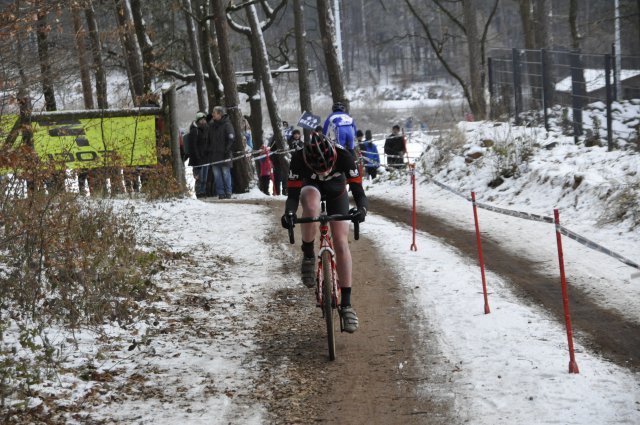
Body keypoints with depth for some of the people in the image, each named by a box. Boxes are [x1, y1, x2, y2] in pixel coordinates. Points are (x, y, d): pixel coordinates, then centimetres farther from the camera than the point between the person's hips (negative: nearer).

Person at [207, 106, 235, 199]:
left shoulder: (227, 124, -5)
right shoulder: (211, 125, 13)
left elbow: (231, 138, -10)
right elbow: (208, 139, 22)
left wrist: (227, 150, -15)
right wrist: (209, 149, 13)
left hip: (224, 154, -5)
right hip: (214, 155, 5)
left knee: (226, 173, -2)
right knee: (217, 174, 3)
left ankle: (228, 193, 4)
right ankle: (220, 193, 6)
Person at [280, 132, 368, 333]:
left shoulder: (343, 156, -37)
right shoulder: (299, 158, -36)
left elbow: (358, 191, -37)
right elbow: (292, 195, -33)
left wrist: (361, 209, -58)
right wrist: (289, 213, -54)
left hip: (336, 190, 0)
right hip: (311, 187, 0)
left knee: (341, 243, -13)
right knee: (310, 203, -38)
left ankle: (346, 304, -6)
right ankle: (308, 256, -16)